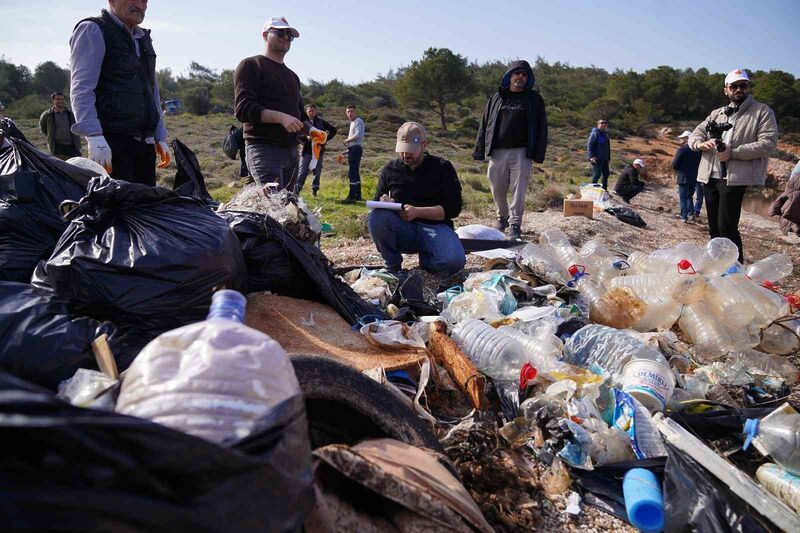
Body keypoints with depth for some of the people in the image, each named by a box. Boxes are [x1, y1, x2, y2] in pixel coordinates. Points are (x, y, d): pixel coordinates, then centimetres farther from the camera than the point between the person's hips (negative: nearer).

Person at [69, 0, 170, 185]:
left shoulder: (144, 38, 23)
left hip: (145, 142, 7)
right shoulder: (92, 30, -1)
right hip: (112, 142, -7)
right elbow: (81, 90, -11)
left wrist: (160, 138, 20)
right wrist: (94, 137, -22)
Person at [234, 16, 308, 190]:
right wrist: (280, 117, -22)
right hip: (264, 149, -8)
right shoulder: (251, 65, 2)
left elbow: (300, 113, 31)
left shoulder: (292, 76, 26)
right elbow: (243, 109, -11)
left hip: (291, 152, 8)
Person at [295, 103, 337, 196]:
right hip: (307, 150, -2)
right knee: (303, 172, -4)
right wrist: (306, 137, -22)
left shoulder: (321, 122, 6)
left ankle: (314, 190, 17)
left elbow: (333, 130, 13)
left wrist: (326, 139, 1)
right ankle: (296, 191, -2)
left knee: (317, 172, 7)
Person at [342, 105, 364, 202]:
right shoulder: (353, 123, 22)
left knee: (352, 173, -14)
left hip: (356, 149, -10)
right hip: (353, 149, 10)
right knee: (355, 173, 14)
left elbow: (358, 135, -21)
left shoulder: (358, 121, -7)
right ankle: (357, 195, 21)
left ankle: (352, 196, -17)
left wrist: (346, 141, -8)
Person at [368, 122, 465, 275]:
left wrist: (417, 212, -18)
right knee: (375, 217, -30)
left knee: (454, 262, -33)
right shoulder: (390, 169, 8)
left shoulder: (443, 168, 1)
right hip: (401, 229, 2)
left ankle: (425, 257, 3)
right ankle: (393, 266, -8)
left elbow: (453, 208, -6)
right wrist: (383, 202, -15)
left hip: (435, 226, -2)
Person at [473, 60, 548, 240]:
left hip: (521, 152, -2)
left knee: (518, 190, -4)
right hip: (497, 152, 2)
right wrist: (480, 151, 6)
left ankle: (515, 225, 3)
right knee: (497, 189, 8)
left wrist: (538, 153, -4)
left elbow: (541, 128, 6)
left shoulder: (534, 100, 9)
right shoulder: (496, 99, 13)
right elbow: (485, 125, 13)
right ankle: (502, 217, 30)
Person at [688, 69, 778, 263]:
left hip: (734, 178, -6)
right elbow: (696, 134, 17)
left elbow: (768, 143, -8)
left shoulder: (762, 112, 4)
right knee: (714, 227, 12)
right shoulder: (716, 114, 21)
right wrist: (700, 143, -8)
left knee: (727, 226, -13)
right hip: (711, 177, 6)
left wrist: (734, 152, -18)